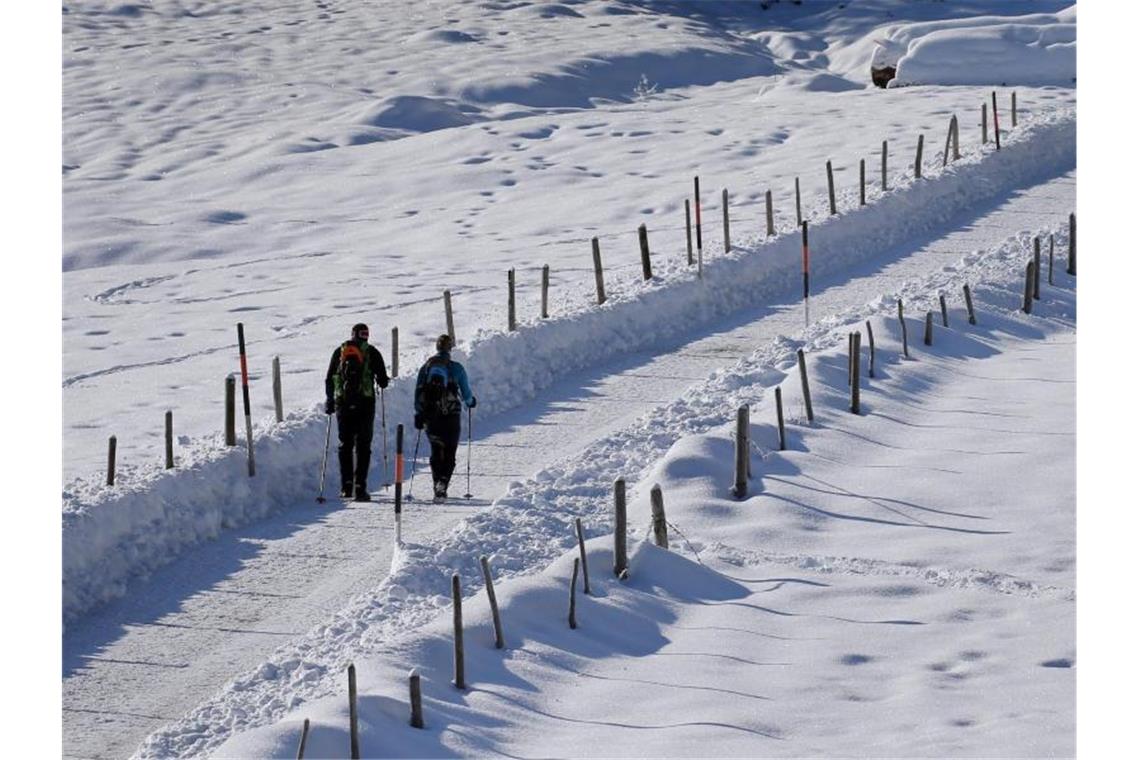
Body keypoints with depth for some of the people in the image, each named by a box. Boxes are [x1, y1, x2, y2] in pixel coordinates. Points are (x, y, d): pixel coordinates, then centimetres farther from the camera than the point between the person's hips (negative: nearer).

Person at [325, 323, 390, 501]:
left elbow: (329, 379, 9)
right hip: (365, 402, -2)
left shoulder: (339, 351, 8)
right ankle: (360, 487, -7)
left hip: (342, 402, 2)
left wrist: (329, 400, 18)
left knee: (345, 444, 11)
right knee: (363, 446, 1)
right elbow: (383, 381, 2)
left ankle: (346, 486, 5)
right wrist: (381, 381, 25)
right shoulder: (371, 352, 1)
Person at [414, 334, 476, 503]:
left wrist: (418, 414, 10)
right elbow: (466, 393, 1)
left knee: (436, 452, 17)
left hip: (430, 416, 3)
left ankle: (438, 487, 14)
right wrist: (470, 401, 23)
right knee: (449, 454, 0)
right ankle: (442, 484, -22)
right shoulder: (456, 368, -4)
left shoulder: (426, 367, 4)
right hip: (451, 416, -3)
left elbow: (418, 392, 4)